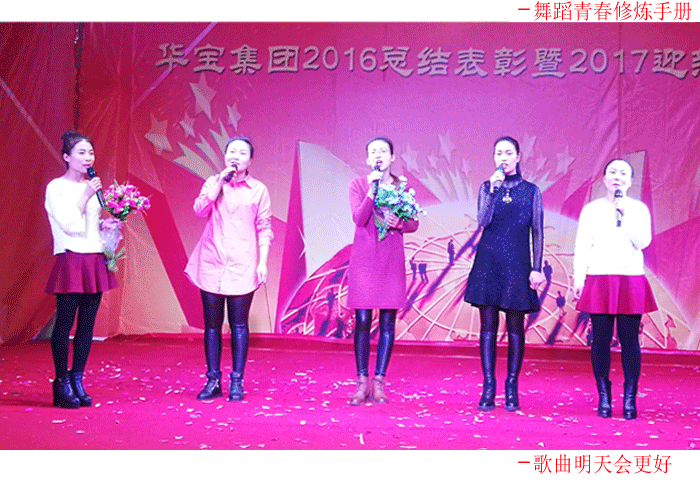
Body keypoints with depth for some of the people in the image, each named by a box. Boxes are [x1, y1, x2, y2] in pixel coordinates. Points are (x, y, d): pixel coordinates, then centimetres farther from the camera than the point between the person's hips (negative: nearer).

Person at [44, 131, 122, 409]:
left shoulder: (92, 187, 15)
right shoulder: (56, 187, -4)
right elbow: (70, 225, -15)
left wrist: (105, 224, 6)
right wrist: (86, 196, -13)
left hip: (95, 261, 6)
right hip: (70, 261, -6)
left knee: (87, 325, 6)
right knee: (64, 323, -2)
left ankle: (77, 381, 14)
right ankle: (62, 383, 7)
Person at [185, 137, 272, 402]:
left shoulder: (259, 190, 6)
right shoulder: (213, 183, 9)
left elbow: (264, 229, 5)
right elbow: (200, 210, -7)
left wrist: (263, 262, -4)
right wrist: (220, 182, -9)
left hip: (242, 264, -1)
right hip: (212, 261, 2)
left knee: (239, 325, 0)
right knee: (212, 324, 5)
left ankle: (236, 383, 8)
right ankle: (213, 381, 14)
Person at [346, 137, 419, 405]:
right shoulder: (358, 184, 4)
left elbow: (414, 223, 9)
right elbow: (358, 219, -9)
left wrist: (399, 223, -11)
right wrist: (372, 190, -17)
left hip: (392, 260, 2)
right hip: (364, 259, -2)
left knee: (387, 322, 1)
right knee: (362, 321, -4)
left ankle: (378, 383, 9)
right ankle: (362, 382, 7)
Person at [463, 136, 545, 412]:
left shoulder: (531, 190, 6)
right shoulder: (487, 187, 9)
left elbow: (537, 233, 4)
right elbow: (482, 221, -6)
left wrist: (536, 268, -3)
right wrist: (493, 190, -13)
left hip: (517, 264, -1)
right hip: (488, 262, 1)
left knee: (515, 326, 1)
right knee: (488, 324, 1)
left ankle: (512, 388, 9)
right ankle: (488, 387, 6)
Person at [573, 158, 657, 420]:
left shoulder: (639, 209, 8)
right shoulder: (591, 209, 9)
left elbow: (642, 242, -6)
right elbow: (582, 246, 6)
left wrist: (624, 213, -11)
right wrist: (578, 278, -1)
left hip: (631, 281, 0)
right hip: (599, 280, 0)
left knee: (629, 340, -1)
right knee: (600, 340, -1)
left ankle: (630, 398, 6)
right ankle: (603, 398, 8)